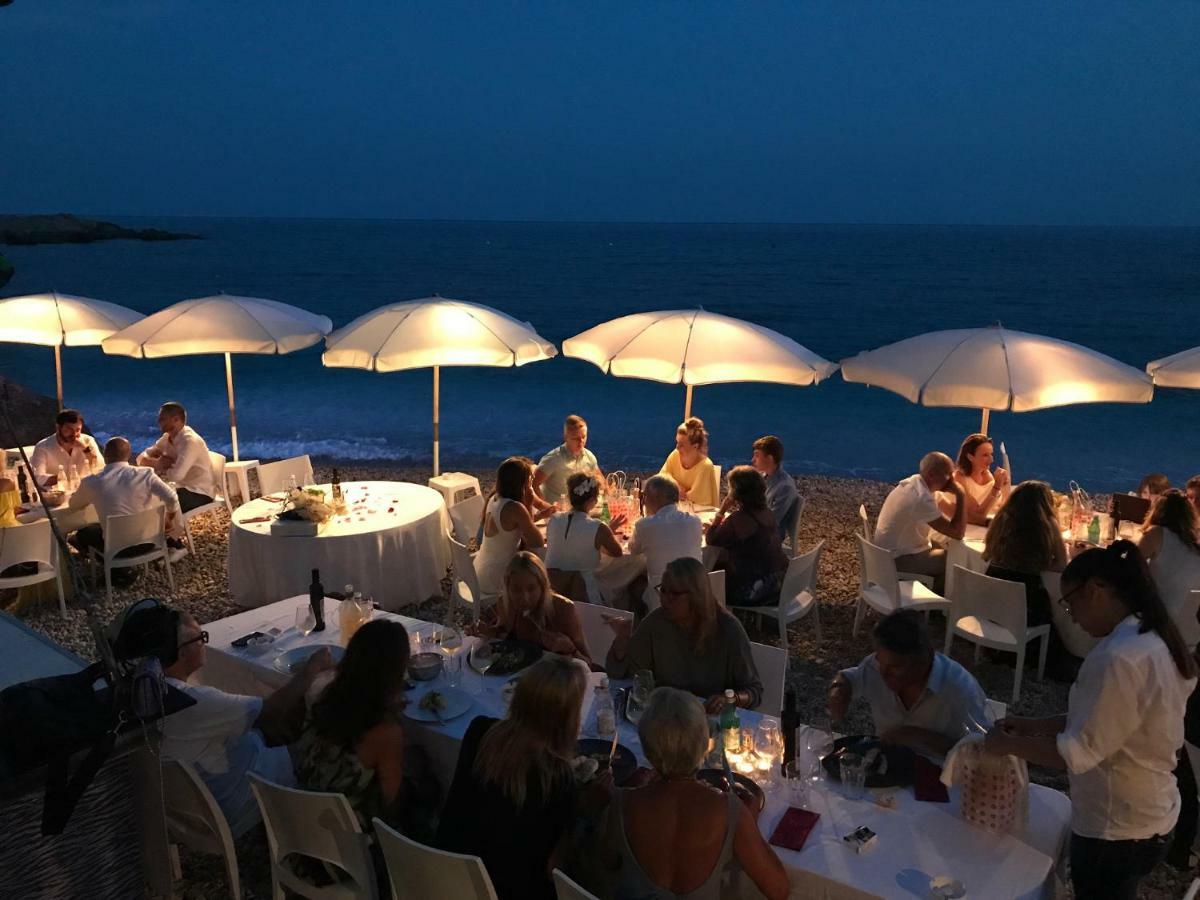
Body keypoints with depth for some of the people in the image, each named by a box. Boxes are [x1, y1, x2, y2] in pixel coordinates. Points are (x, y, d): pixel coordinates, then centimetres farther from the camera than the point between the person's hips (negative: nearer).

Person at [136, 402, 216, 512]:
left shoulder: (190, 441, -23)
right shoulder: (167, 438, 4)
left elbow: (176, 475, -31)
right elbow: (141, 458, 5)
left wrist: (158, 469, -12)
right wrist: (157, 463, -17)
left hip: (200, 493, -8)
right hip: (183, 488, 8)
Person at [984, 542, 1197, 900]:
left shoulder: (1119, 657, -29)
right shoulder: (1154, 640, 2)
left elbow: (1075, 754, -24)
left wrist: (1007, 743, -11)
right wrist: (1031, 725, 8)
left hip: (1115, 827, -8)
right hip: (1148, 815, 8)